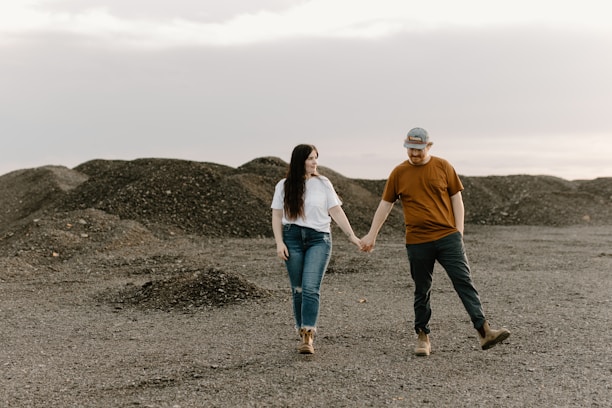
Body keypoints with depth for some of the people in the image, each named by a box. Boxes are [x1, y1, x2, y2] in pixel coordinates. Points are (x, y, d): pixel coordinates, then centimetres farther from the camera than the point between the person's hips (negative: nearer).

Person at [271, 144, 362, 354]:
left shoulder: (323, 183, 5)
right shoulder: (284, 186, 7)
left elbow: (336, 211, 5)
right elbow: (277, 216, 7)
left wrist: (352, 236, -1)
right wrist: (279, 243, -4)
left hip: (319, 239, -1)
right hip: (292, 238, 1)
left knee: (311, 288, -14)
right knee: (298, 289, 4)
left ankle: (308, 335, -17)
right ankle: (303, 334, 14)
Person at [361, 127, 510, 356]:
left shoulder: (443, 167, 4)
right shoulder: (399, 173, 5)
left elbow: (456, 198, 8)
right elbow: (385, 205, 12)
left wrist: (459, 231, 2)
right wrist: (372, 235, 10)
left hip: (447, 237, -1)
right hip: (417, 242, 1)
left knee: (464, 282, -8)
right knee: (422, 291, 8)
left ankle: (483, 331, -13)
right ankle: (422, 337, 19)